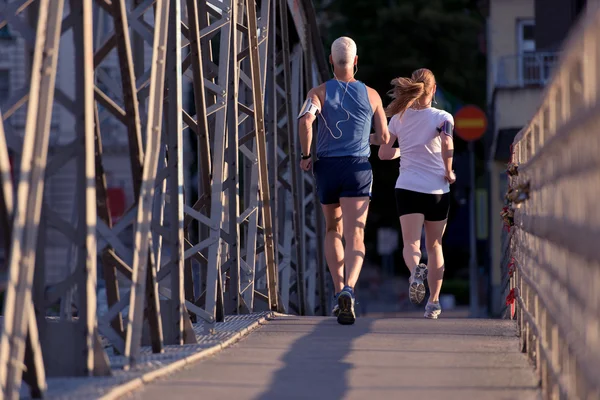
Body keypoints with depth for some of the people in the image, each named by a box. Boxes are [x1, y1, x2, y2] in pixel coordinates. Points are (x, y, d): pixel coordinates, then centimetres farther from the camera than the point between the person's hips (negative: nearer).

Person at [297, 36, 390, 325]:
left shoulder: (319, 92, 2)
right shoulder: (371, 95, 6)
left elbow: (305, 119, -19)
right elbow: (384, 138, 11)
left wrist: (305, 154, -7)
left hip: (326, 167, 1)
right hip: (358, 168, -1)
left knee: (333, 232, 21)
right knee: (354, 236, -10)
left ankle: (338, 291, 13)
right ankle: (348, 289, -34)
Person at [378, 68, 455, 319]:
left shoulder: (399, 118, 4)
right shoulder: (443, 117, -4)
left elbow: (383, 153, 9)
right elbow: (447, 145, -23)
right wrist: (449, 172, -9)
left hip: (407, 188, 0)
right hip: (437, 189, 0)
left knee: (411, 243, -10)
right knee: (434, 246, 15)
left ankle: (415, 271, -44)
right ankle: (434, 302, 19)